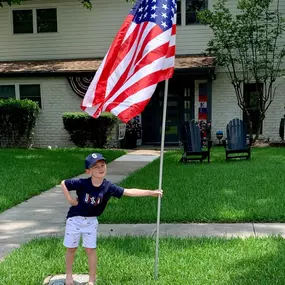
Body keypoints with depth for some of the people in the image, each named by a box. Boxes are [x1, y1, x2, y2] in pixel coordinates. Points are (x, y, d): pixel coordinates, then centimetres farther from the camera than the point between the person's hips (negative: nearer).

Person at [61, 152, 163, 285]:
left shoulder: (108, 187, -19)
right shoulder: (82, 183, -25)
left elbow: (129, 192, -21)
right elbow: (63, 183, -11)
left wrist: (150, 192, -26)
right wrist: (70, 199, -14)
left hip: (91, 221, 1)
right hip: (74, 219, -1)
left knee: (90, 249, 5)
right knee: (71, 248, 11)